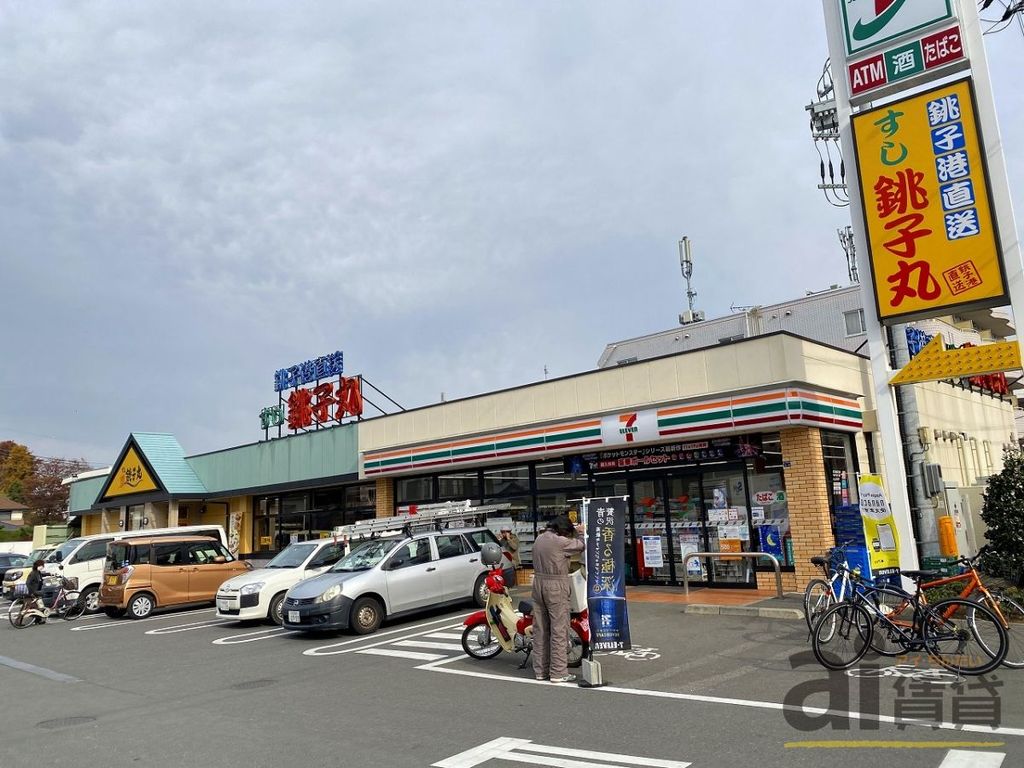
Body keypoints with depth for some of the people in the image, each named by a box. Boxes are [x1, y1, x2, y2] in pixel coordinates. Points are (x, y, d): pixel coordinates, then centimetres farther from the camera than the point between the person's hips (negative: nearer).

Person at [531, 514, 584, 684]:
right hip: (556, 587, -8)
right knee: (559, 631, -2)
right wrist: (582, 533, 18)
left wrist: (574, 530, 29)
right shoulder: (560, 542, -13)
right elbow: (581, 545, -2)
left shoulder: (539, 539, 10)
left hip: (538, 583, 8)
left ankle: (540, 670, 16)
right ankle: (558, 673, 0)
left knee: (540, 630, 11)